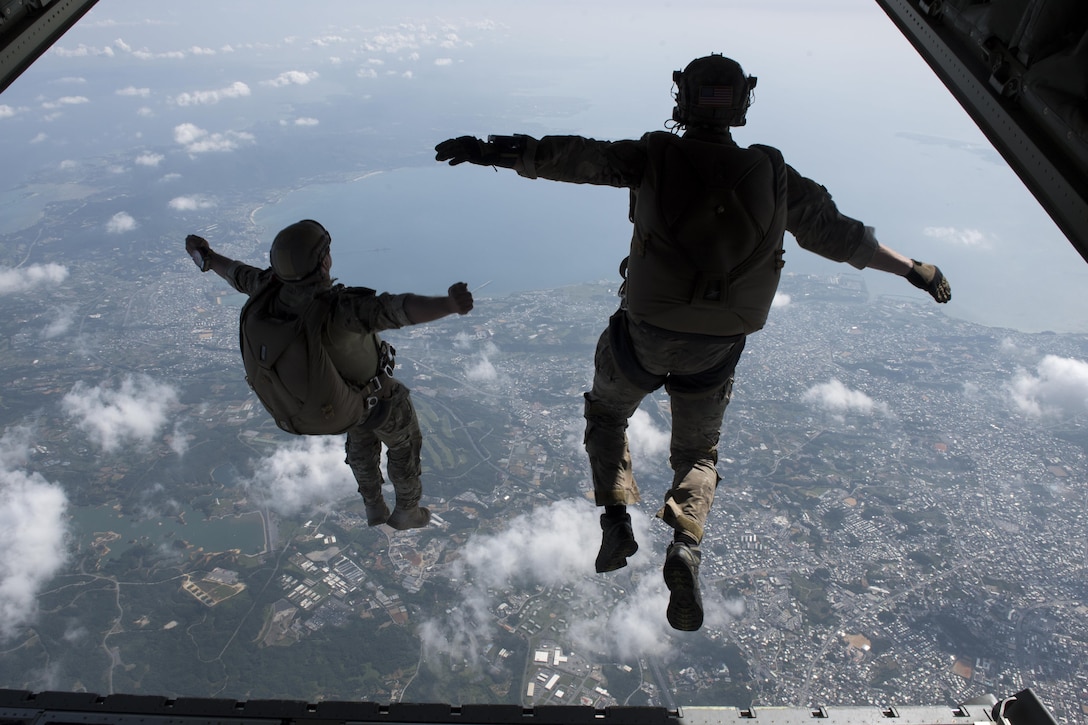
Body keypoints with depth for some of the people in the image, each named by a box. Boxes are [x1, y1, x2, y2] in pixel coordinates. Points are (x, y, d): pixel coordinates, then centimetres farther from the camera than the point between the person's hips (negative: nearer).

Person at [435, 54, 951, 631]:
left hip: (642, 335, -2)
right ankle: (685, 546, -4)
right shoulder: (772, 173, 1)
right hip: (714, 351, 2)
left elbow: (574, 157, -17)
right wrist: (914, 270, 20)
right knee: (697, 453, 23)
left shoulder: (655, 157, -9)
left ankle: (616, 517, 14)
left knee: (606, 410, 29)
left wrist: (490, 152, -15)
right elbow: (841, 234, 8)